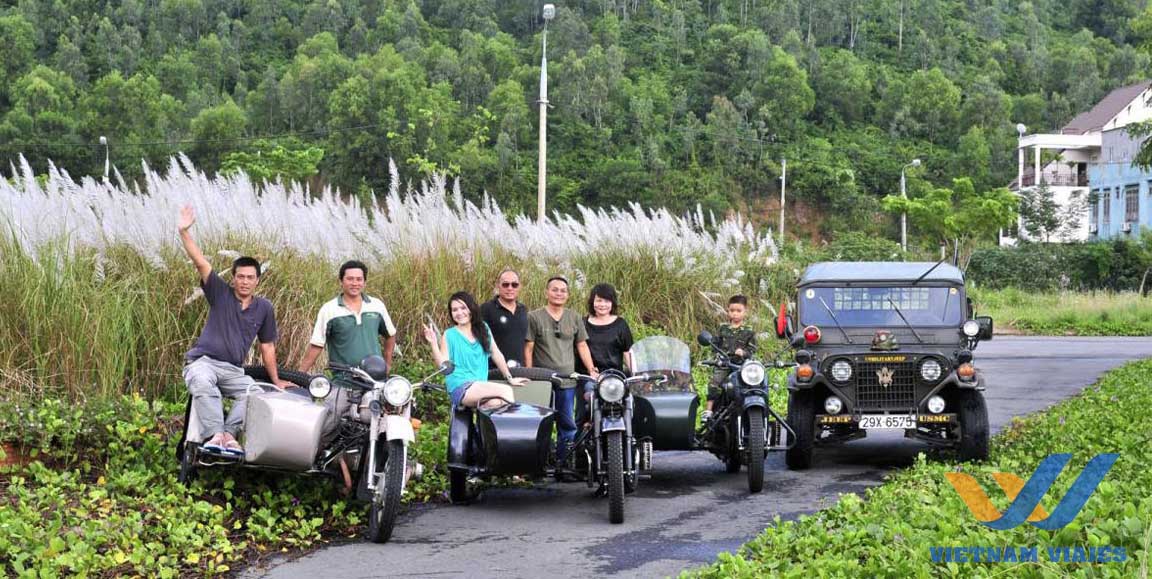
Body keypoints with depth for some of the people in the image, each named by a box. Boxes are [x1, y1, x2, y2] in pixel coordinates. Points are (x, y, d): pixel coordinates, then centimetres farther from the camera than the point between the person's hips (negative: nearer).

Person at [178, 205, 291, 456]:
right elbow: (200, 263, -8)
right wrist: (184, 232, -20)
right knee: (203, 384, -39)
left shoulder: (264, 308, 12)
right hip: (203, 361, -3)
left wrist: (276, 380, 20)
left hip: (233, 370, 3)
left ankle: (228, 433, -37)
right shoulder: (220, 293, 4)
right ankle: (215, 434, -49)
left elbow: (267, 346, 19)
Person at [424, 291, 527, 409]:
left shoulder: (483, 329, 15)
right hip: (460, 388, -4)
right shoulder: (449, 335, 4)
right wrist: (433, 343, -15)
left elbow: (497, 355, 19)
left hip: (482, 387, 4)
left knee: (497, 403, -32)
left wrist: (509, 378, 21)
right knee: (506, 391, -27)